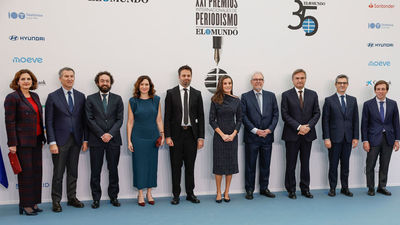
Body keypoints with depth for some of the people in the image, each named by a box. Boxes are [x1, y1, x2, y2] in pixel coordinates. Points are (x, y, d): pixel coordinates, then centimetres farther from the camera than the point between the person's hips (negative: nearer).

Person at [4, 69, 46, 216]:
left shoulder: (35, 96, 14)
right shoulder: (12, 97, -7)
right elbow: (9, 122, -11)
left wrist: (42, 138, 15)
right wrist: (12, 144, -15)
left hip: (36, 141, 7)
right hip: (22, 142, -7)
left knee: (37, 171, 9)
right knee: (26, 172, -1)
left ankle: (34, 202, 19)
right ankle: (25, 205, 10)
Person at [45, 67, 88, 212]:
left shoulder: (80, 96, 8)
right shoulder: (53, 97, -2)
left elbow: (84, 120, 9)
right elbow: (49, 122, -5)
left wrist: (85, 139, 3)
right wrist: (52, 142, -12)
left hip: (76, 140, 4)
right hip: (60, 140, -3)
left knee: (73, 171, 12)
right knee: (58, 172, 2)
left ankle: (72, 198, 24)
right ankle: (56, 201, 14)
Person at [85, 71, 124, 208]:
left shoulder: (117, 99, 9)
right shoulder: (91, 99, 6)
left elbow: (120, 119, 2)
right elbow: (89, 119, -2)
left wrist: (110, 134, -11)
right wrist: (101, 134, -11)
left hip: (113, 139, 1)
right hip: (96, 140, -1)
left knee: (113, 170, 7)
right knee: (95, 171, 3)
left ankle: (113, 197, 18)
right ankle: (96, 198, 13)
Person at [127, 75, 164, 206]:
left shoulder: (156, 100, 5)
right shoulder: (133, 101, 0)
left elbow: (159, 119, 8)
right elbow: (130, 122, 1)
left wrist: (162, 134, -1)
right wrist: (129, 140, -3)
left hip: (153, 137, 2)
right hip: (138, 137, -2)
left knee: (152, 164, 6)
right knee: (139, 164, 2)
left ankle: (149, 193, 19)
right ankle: (140, 194, 13)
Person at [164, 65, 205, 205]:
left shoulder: (197, 94, 6)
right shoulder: (171, 93, 1)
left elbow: (201, 117, 5)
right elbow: (167, 116, -1)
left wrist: (201, 137, -1)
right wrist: (167, 136, -8)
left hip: (191, 134, 1)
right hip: (176, 134, -1)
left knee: (190, 166, 9)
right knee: (176, 166, 5)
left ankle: (190, 193, 20)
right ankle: (176, 195, 16)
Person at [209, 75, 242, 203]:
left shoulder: (236, 100, 5)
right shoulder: (215, 100, -2)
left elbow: (239, 119, 6)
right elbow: (212, 120, -4)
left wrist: (233, 134, -7)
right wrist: (222, 134, -11)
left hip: (233, 136, 2)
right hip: (219, 136, -2)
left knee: (231, 163, 5)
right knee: (219, 163, 2)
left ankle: (226, 192, 16)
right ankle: (218, 193, 13)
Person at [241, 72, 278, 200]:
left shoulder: (271, 96, 10)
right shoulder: (245, 97, 2)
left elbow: (276, 114, 6)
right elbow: (243, 116, -5)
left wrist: (270, 129, -8)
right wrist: (255, 130, -13)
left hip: (267, 136, 3)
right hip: (251, 137, -2)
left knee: (265, 164, 10)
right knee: (250, 165, 4)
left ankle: (264, 188, 22)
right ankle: (249, 190, 14)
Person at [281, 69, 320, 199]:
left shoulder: (313, 95, 9)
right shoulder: (286, 95, 0)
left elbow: (317, 113, 5)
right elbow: (285, 115, -7)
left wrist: (308, 126, -11)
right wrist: (299, 127, -15)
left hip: (307, 134, 3)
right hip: (292, 135, -3)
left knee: (305, 163, 10)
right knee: (291, 164, 4)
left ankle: (305, 189, 20)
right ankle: (291, 190, 14)